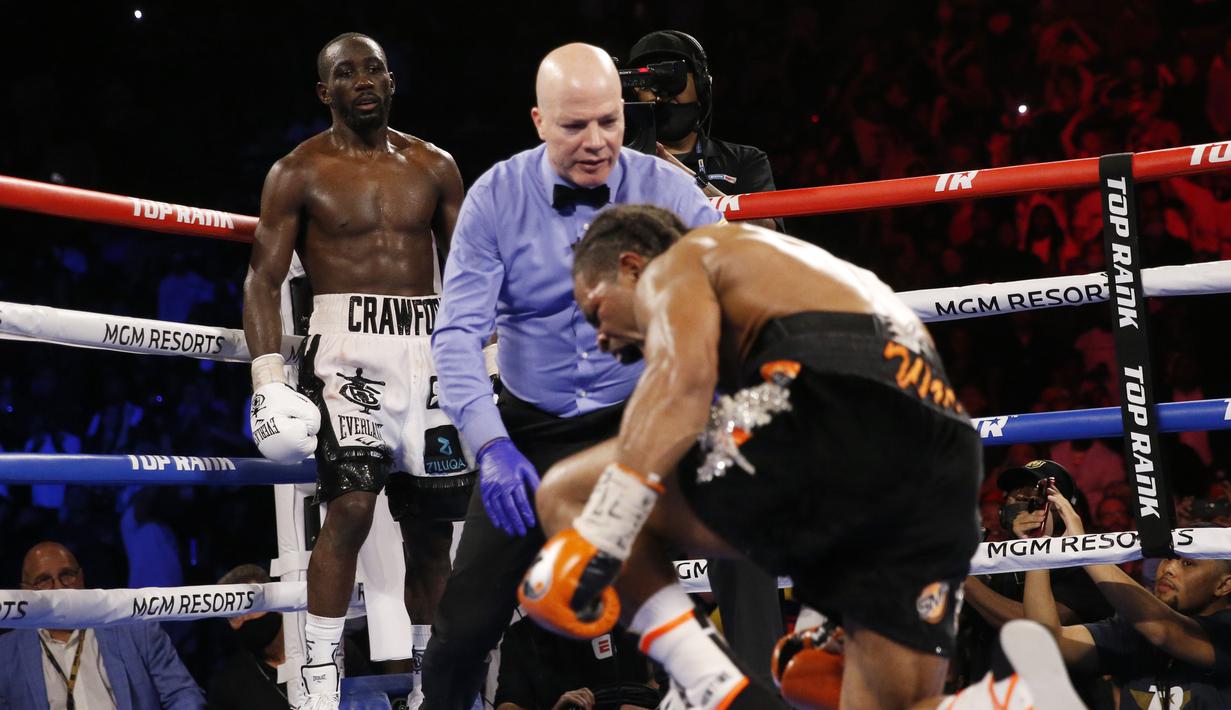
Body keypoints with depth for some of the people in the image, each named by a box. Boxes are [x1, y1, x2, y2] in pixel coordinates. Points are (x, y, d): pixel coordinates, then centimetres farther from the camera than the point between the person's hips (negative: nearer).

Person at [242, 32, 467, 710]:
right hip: (346, 345, -4)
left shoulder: (433, 167, 12)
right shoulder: (298, 172, 2)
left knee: (433, 525, 7)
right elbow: (263, 278, -1)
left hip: (430, 350, 4)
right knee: (350, 507, -19)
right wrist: (267, 378, -12)